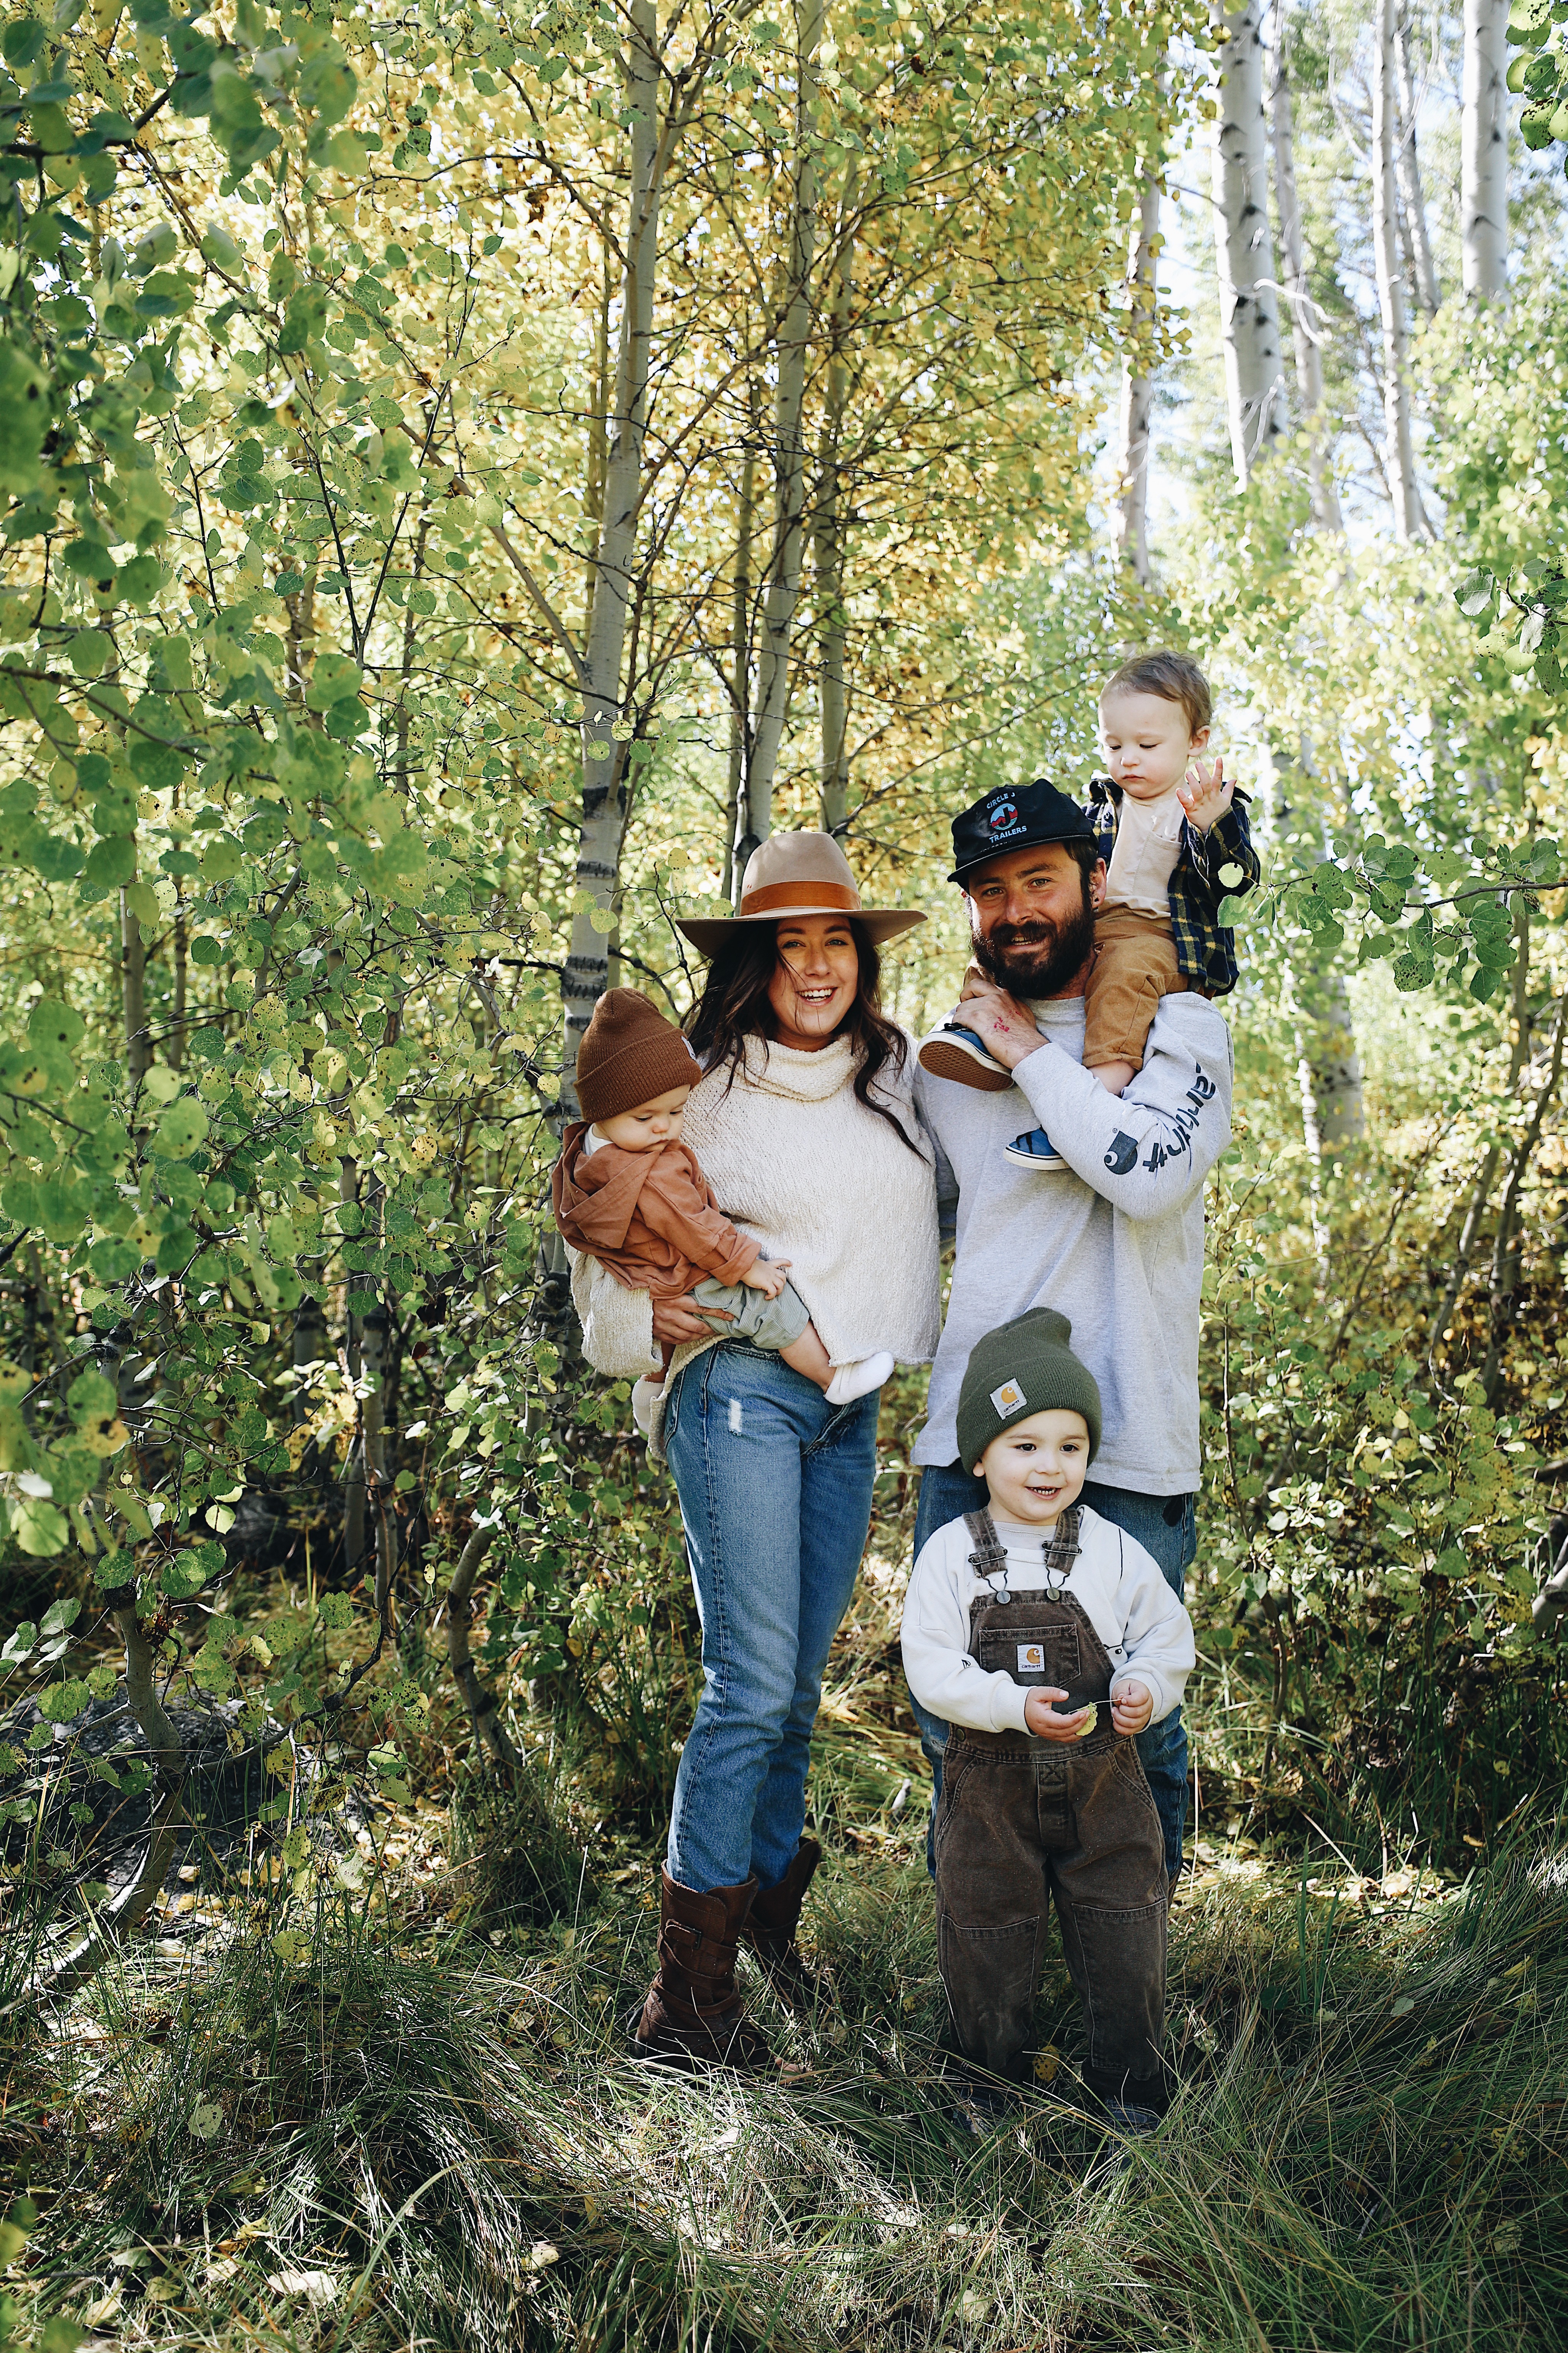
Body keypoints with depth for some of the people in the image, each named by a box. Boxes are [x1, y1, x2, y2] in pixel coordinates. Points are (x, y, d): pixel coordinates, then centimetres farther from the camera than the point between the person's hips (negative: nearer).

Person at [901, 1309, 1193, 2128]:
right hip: (991, 1784, -1)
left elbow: (1167, 1638, 6)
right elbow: (933, 1670, -12)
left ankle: (1129, 2086, 26)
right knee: (987, 1938, 10)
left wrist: (1145, 1688, -15)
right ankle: (995, 2084, 31)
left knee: (1123, 1937, 7)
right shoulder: (951, 1555, -7)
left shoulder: (1113, 1552, -2)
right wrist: (1015, 1707, -24)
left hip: (1103, 1779, 1)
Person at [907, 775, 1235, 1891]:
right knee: (956, 1730, 11)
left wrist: (1031, 1053, -10)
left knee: (1135, 1731, 5)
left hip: (1127, 1453, -4)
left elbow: (1150, 1171, -21)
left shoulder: (1181, 1030, 0)